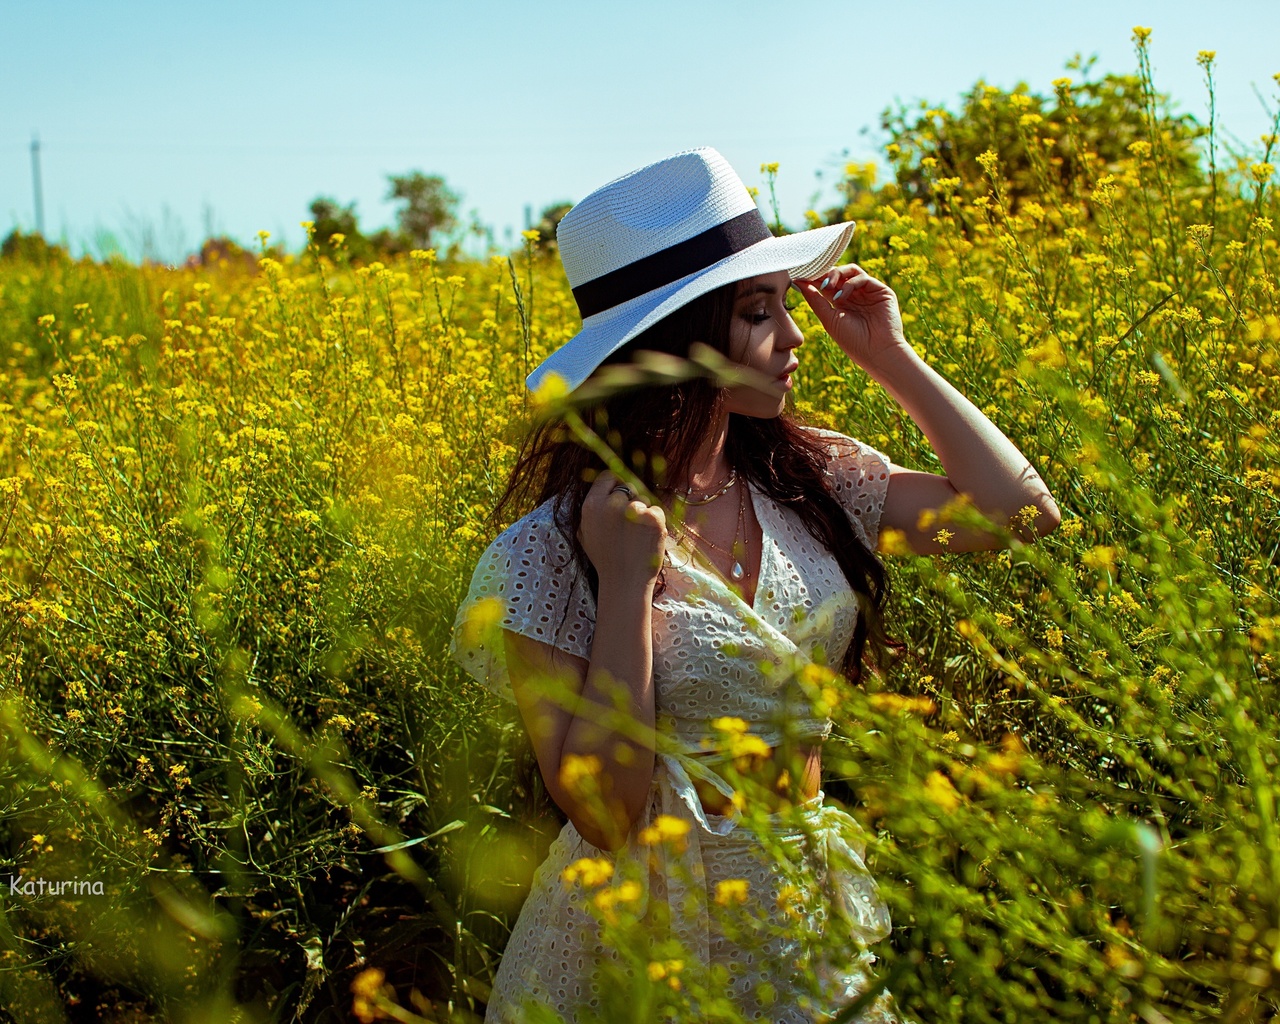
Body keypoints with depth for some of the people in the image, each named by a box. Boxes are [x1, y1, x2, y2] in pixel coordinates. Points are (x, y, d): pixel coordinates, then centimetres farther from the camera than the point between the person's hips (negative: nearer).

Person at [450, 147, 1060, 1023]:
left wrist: (894, 362, -6)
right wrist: (626, 586, -26)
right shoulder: (549, 555, -17)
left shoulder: (809, 477, -3)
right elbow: (604, 816, -20)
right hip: (653, 939, -4)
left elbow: (1025, 513, -6)